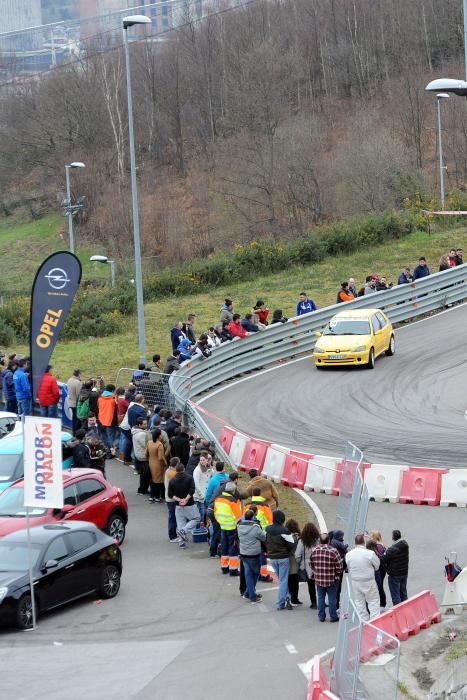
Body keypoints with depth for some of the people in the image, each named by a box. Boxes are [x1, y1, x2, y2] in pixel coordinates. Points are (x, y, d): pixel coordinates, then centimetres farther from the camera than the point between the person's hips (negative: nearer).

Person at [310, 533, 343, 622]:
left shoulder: (314, 550, -3)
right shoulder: (333, 551, -16)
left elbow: (311, 564, 8)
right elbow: (339, 566, -13)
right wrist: (338, 573, 7)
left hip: (318, 579, 3)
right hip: (331, 579, -3)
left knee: (321, 598, 14)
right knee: (332, 598, 7)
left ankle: (321, 616, 19)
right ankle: (333, 617, 13)